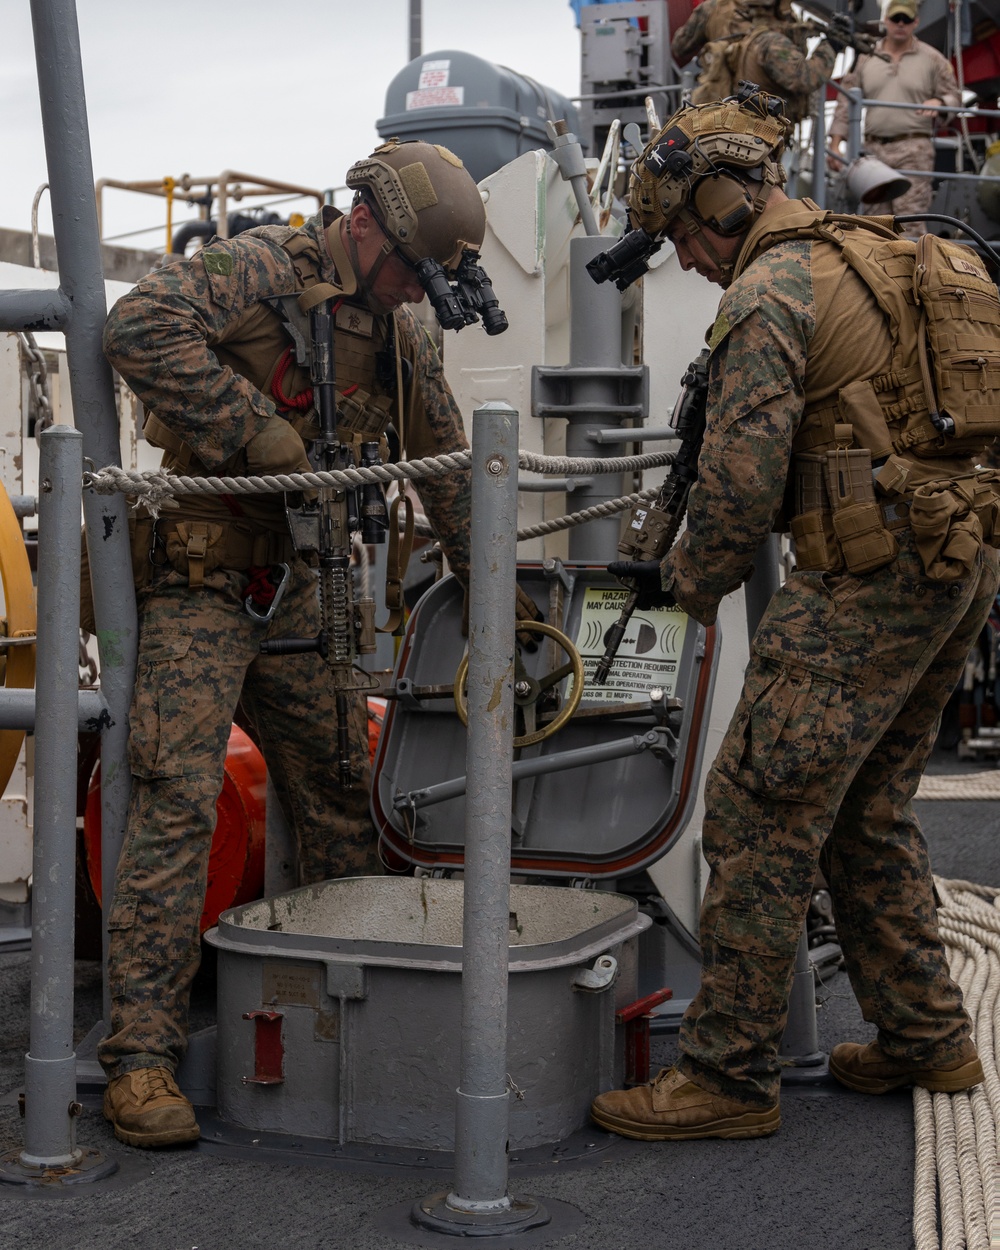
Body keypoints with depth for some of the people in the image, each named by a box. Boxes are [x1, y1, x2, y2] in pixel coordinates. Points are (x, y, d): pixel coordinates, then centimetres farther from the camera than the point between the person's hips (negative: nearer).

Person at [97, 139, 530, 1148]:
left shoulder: (392, 328, 12)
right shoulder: (260, 269, -13)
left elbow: (442, 456, 22)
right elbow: (140, 326, -29)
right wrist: (259, 431, -27)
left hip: (296, 586, 8)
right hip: (197, 579, -8)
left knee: (343, 790, 12)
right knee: (175, 797, -14)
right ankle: (141, 1055, -11)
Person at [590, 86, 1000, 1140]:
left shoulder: (768, 290, -10)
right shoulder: (883, 255, 19)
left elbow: (743, 480, -15)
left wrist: (687, 583, 1)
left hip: (867, 581, -10)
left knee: (759, 813, -5)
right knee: (866, 811, 19)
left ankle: (727, 1074, 0)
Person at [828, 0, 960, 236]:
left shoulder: (932, 59, 7)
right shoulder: (865, 59, 13)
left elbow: (954, 97, 9)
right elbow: (845, 102, 12)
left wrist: (938, 102, -15)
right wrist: (835, 144, 5)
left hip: (913, 148, -3)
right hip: (874, 150, 3)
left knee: (910, 221, -13)